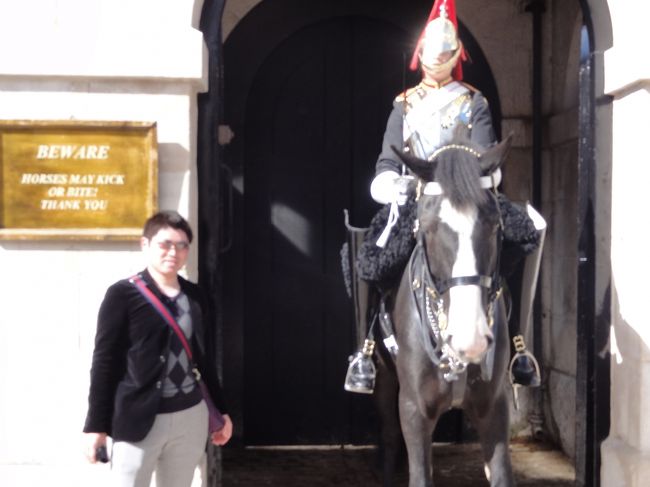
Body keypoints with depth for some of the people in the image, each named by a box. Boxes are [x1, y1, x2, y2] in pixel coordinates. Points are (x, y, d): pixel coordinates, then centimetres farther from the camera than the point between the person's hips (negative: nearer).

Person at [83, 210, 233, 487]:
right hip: (139, 419, -5)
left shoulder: (194, 296, 10)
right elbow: (104, 361, -6)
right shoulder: (123, 294, -6)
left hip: (190, 418, 5)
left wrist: (220, 410, 19)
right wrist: (96, 424, -9)